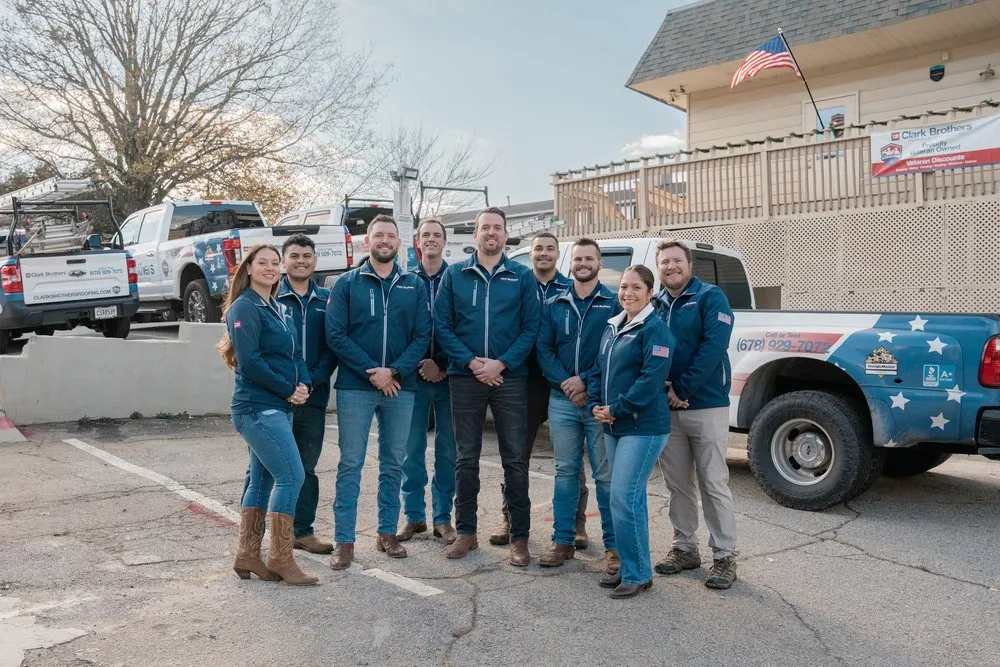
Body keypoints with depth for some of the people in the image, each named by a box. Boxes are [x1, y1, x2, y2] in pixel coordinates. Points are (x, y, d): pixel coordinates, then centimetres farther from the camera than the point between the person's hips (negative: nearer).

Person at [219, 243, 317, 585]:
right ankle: (281, 558, -2)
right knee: (291, 476, -11)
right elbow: (250, 361, -16)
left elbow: (296, 353, 15)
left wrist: (303, 384, -4)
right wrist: (288, 390, -14)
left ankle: (247, 555, 19)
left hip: (278, 407, 9)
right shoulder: (244, 308, -9)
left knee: (262, 479, 11)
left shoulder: (280, 310, 17)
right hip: (257, 406, -9)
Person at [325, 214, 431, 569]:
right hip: (355, 386, -2)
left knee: (393, 463, 10)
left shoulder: (414, 285, 8)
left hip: (400, 387, 2)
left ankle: (387, 533, 23)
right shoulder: (347, 283, 2)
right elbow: (335, 335, -5)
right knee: (351, 463, 0)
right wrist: (372, 373, -13)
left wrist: (394, 371, -13)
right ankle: (344, 541, 6)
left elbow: (422, 336, 1)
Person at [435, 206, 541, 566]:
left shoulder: (523, 276, 5)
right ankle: (466, 532, 20)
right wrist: (471, 362, -10)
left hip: (510, 378, -1)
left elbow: (531, 328, -1)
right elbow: (442, 325, 1)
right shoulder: (455, 274, 7)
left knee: (515, 459, 1)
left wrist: (501, 363, -12)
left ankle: (519, 538, 11)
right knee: (466, 458, 8)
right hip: (465, 378, 1)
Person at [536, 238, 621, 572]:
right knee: (565, 471, 10)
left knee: (606, 475, 1)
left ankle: (614, 545, 10)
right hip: (561, 401, 3)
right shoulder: (553, 305, 11)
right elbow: (543, 349, 4)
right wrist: (566, 383, -11)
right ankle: (563, 540, 19)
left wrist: (585, 381, -15)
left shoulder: (614, 303, 1)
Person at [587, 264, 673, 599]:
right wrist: (595, 406, 0)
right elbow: (598, 370, 16)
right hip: (612, 427, 8)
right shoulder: (612, 327, 14)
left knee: (624, 498, -10)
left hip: (643, 427, -8)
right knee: (630, 498, 14)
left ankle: (638, 575, 3)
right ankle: (628, 567, 24)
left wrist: (616, 409, -16)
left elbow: (651, 378, -19)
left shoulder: (654, 329, -10)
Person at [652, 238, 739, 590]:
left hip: (707, 406, -5)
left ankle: (724, 557, 10)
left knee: (714, 484, 0)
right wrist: (664, 390, -9)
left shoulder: (710, 297, -4)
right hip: (667, 409, 5)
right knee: (677, 484, 12)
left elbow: (713, 347, -16)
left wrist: (683, 389, -18)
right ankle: (685, 548, 25)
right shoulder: (655, 304, 10)